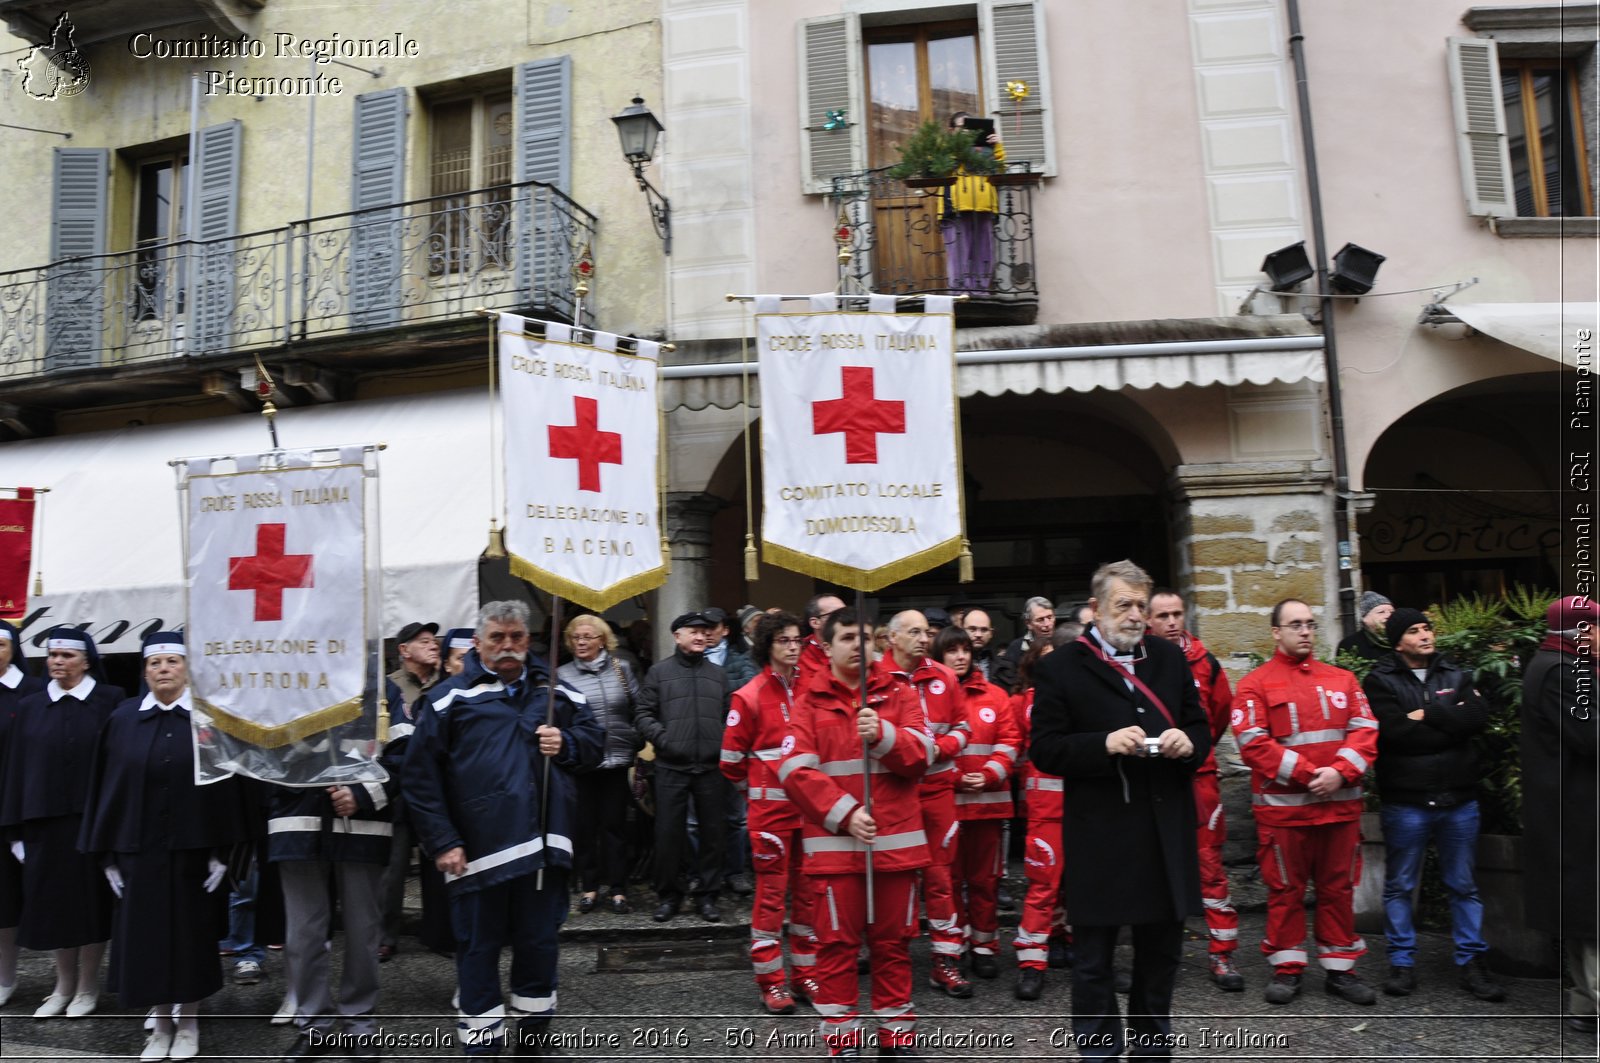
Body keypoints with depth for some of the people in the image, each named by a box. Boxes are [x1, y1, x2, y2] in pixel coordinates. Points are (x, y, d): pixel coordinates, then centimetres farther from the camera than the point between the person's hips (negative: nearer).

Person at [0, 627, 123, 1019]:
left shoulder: (110, 702, -5)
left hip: (92, 819, -4)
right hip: (43, 820, 4)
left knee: (91, 899, 5)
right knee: (53, 900, 10)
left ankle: (87, 987, 19)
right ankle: (63, 986, 26)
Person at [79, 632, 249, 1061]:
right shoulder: (123, 719, 3)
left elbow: (225, 783, -5)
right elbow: (107, 787, 5)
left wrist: (223, 850, -9)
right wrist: (108, 853, 2)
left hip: (193, 847, -2)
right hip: (138, 846, 2)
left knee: (191, 932, 8)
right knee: (146, 934, 8)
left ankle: (189, 1022, 24)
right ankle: (161, 1023, 25)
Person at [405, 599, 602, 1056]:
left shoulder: (556, 692, 10)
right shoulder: (450, 698, 0)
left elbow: (594, 742, 16)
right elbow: (421, 774, -3)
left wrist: (566, 744, -6)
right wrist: (441, 842, -8)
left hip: (542, 845, 3)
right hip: (478, 850, -3)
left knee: (540, 942, 14)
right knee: (479, 946, 7)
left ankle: (534, 1031, 33)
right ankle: (481, 1040, 23)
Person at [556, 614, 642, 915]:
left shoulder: (621, 668, 4)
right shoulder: (562, 675, 1)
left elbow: (639, 709, 7)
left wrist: (637, 743, 3)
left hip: (617, 759, 0)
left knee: (614, 825, 6)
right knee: (585, 825, 7)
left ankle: (617, 888, 15)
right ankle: (589, 887, 20)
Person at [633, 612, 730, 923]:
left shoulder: (718, 674, 13)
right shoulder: (659, 672, 4)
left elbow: (729, 715, 14)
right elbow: (642, 714, 2)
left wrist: (726, 743, -1)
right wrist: (663, 738, -11)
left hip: (712, 767, 3)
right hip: (671, 767, -2)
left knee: (712, 833, 7)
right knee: (668, 832, 2)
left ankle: (707, 895, 20)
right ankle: (668, 895, 18)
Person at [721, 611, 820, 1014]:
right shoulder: (750, 697, -7)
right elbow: (731, 758, -3)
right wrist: (756, 789, 6)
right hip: (771, 808, -5)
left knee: (809, 890, 10)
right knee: (771, 893, 1)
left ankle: (805, 974, 22)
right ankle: (771, 981, 12)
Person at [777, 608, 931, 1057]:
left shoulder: (899, 694, 8)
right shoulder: (809, 700, 2)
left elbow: (921, 756, -3)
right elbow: (795, 770, -8)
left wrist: (884, 734, -21)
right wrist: (845, 813, -16)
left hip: (897, 841, 2)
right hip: (835, 842, -2)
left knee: (893, 941, 12)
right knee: (837, 942, 5)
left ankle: (897, 1034, 26)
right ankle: (842, 1038, 19)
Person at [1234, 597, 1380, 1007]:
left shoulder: (1342, 680, 10)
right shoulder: (1255, 685, -3)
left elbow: (1365, 731, 4)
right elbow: (1253, 743, -11)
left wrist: (1340, 771, -12)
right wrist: (1307, 773, -15)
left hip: (1340, 804, 4)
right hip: (1282, 807, -3)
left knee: (1339, 888, 11)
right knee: (1285, 889, 6)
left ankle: (1340, 969, 24)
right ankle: (1286, 969, 19)